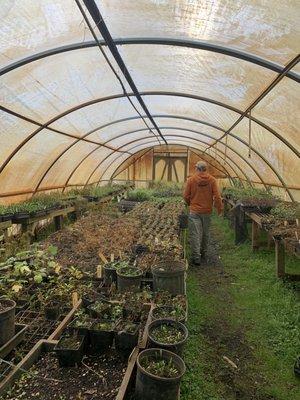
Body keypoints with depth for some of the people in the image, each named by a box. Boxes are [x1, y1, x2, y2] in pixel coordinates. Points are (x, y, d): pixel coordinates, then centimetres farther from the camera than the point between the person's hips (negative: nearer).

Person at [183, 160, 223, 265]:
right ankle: (204, 255, 30)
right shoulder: (212, 180, -4)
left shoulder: (191, 180, -7)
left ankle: (196, 257, -2)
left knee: (195, 234, 1)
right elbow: (217, 196, -6)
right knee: (205, 234, 16)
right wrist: (220, 208, 7)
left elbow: (186, 196, -3)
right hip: (207, 211, 2)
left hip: (194, 211, -2)